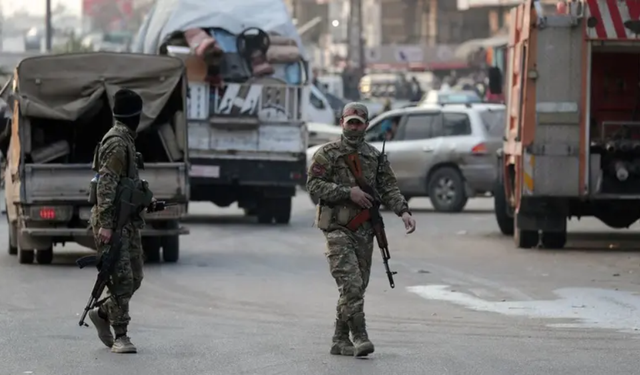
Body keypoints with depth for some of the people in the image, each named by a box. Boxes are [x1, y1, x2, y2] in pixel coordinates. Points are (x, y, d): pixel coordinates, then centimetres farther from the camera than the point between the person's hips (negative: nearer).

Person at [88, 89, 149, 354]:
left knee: (134, 278, 10)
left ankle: (102, 314, 25)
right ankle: (120, 336, -8)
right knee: (122, 279, -11)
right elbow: (105, 185, -20)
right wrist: (105, 224, -25)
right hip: (115, 220, -10)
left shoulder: (125, 139, 17)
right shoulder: (117, 142, -15)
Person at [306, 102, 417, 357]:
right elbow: (314, 185, -8)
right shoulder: (327, 154, 0)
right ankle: (359, 336, -17)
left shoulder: (375, 157, 14)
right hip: (337, 228, -5)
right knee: (351, 284, -16)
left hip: (365, 230, 5)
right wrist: (348, 193, -16)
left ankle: (340, 340, 16)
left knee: (358, 286, 7)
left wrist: (403, 211, -10)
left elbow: (389, 189, 8)